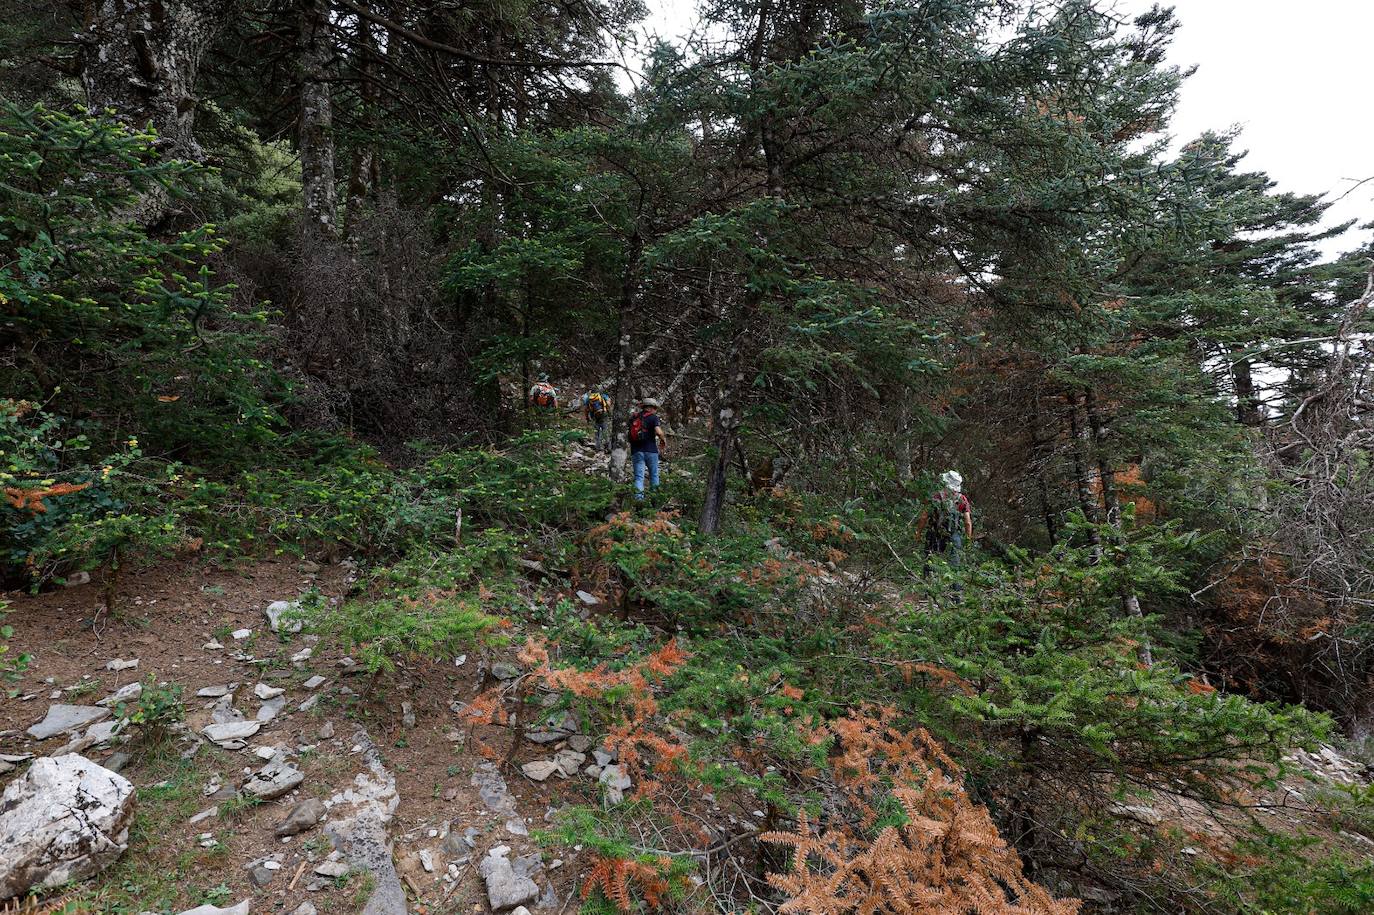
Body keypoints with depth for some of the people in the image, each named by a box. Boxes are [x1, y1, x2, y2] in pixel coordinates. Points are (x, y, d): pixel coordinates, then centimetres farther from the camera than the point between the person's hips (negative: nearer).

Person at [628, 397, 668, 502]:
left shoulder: (633, 417, 11)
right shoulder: (653, 417, -5)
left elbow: (630, 433, 16)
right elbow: (658, 431, -18)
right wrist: (663, 440, -2)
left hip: (636, 451, 3)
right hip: (650, 450, -3)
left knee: (638, 476, 2)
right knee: (654, 474, 15)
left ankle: (638, 496, -10)